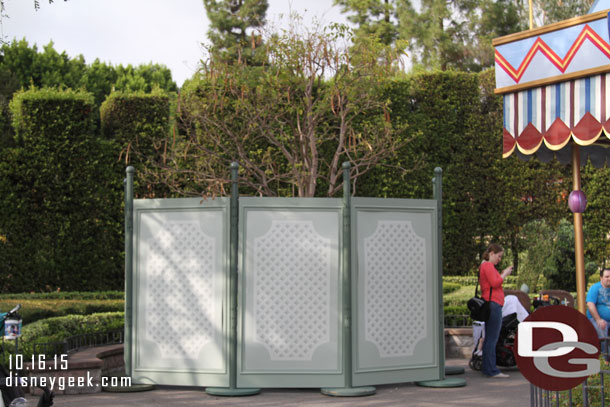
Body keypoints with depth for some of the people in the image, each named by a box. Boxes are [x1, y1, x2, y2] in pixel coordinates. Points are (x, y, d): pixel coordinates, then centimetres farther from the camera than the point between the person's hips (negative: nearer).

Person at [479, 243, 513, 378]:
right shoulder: (488, 265, -10)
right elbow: (495, 283, -18)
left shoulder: (485, 266, 22)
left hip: (489, 305, 11)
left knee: (489, 338, 14)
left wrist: (502, 273, 13)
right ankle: (492, 370, -12)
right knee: (492, 338, -11)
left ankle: (486, 368, 18)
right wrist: (504, 274, -5)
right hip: (493, 304, -11)